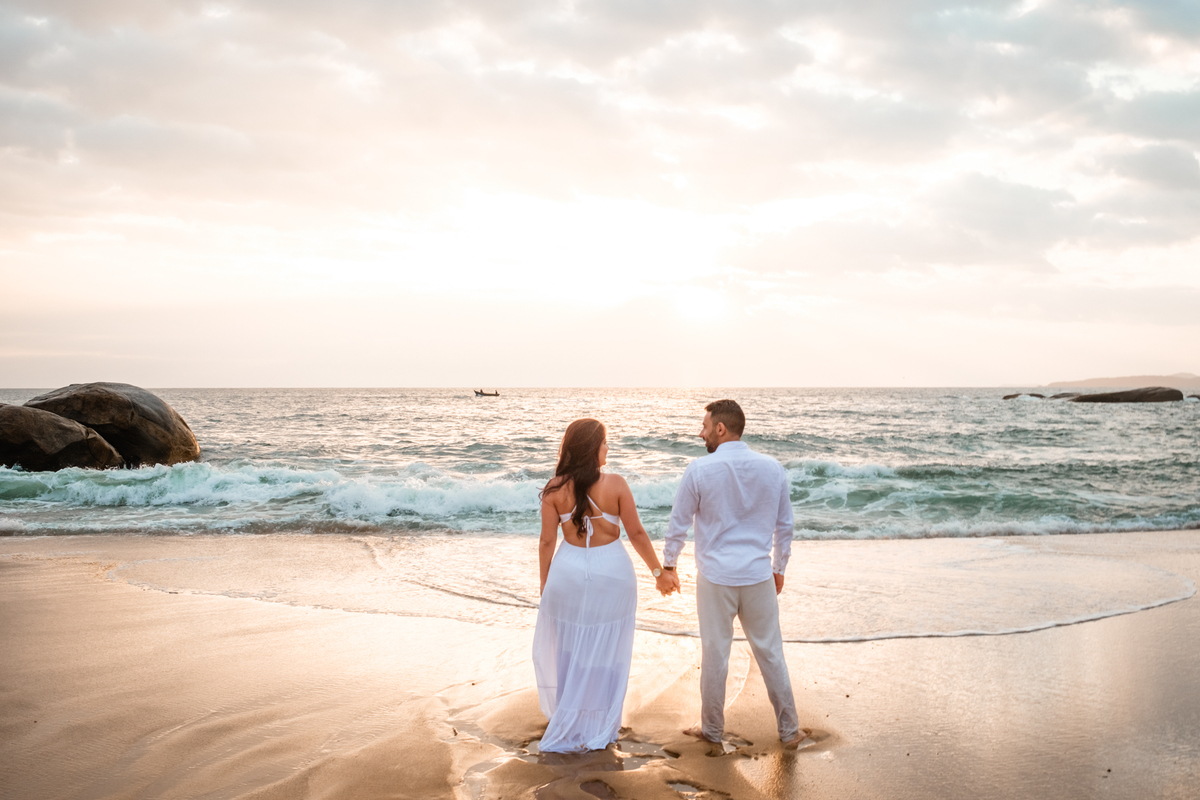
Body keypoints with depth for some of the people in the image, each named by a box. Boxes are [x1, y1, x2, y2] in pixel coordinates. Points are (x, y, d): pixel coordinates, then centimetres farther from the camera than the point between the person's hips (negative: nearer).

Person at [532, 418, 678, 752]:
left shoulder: (555, 489, -8)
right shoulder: (615, 485, -13)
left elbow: (547, 541, -4)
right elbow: (636, 533, -8)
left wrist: (544, 584, 8)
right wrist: (658, 571, 5)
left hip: (569, 572, 1)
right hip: (611, 572, -1)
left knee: (567, 650, 16)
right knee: (604, 652, 12)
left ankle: (569, 725, 26)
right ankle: (599, 729, 23)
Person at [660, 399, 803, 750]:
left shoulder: (700, 470, -10)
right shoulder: (773, 468, 0)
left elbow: (679, 523, -3)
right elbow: (784, 526, 9)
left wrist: (668, 565, 11)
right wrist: (779, 568, 21)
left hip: (715, 578, -3)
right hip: (759, 576, 3)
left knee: (714, 654, 9)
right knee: (770, 653, 13)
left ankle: (712, 729, 23)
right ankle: (789, 730, 20)